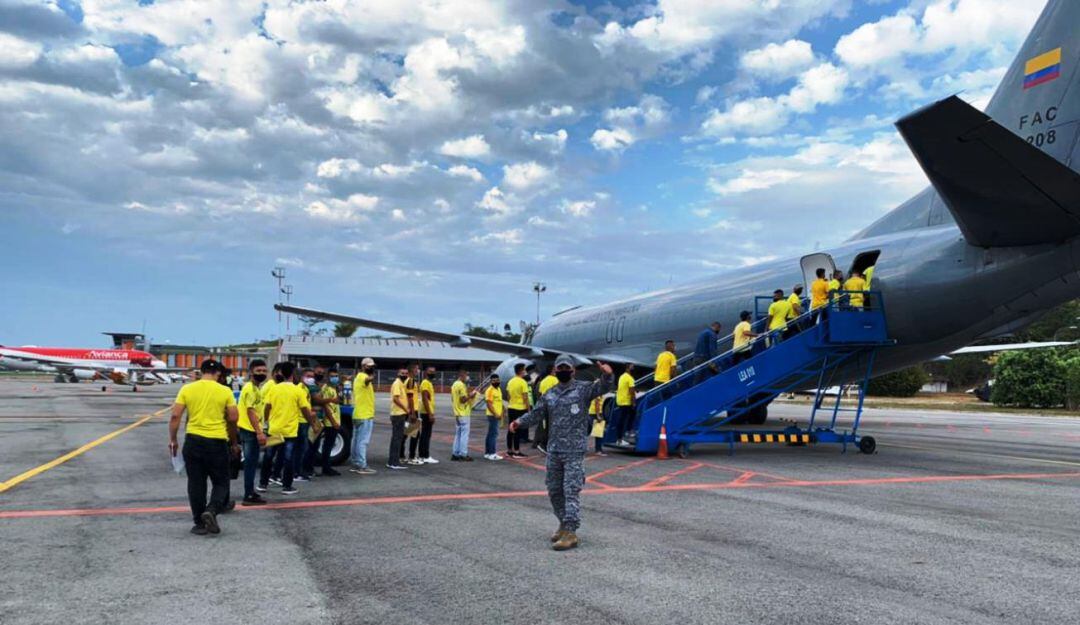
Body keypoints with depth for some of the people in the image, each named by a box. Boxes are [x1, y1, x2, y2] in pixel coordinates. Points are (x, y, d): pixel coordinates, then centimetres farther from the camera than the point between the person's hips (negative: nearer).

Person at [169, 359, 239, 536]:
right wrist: (233, 442, 12)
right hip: (217, 442, -2)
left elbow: (175, 416, -2)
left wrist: (173, 439, 8)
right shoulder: (225, 391, -2)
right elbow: (233, 419, -1)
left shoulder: (187, 389, 1)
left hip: (193, 440, 2)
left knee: (196, 483, 11)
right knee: (220, 482, 11)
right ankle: (211, 510, -13)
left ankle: (200, 523, 15)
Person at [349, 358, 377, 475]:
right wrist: (372, 373, -27)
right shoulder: (362, 376, -14)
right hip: (365, 415, -10)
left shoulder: (358, 377, 19)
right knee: (363, 441, -8)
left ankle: (355, 464, 18)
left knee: (357, 440, 13)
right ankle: (362, 466, -8)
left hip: (358, 414, 10)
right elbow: (370, 379, -41)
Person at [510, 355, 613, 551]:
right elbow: (536, 414, 12)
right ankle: (564, 525, 29)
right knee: (554, 491, 13)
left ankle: (570, 533, -7)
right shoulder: (549, 395, 12)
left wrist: (606, 375, -40)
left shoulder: (583, 388, -3)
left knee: (571, 491, -9)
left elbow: (602, 388, -18)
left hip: (575, 451, -6)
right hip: (553, 450, 6)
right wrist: (520, 422, -6)